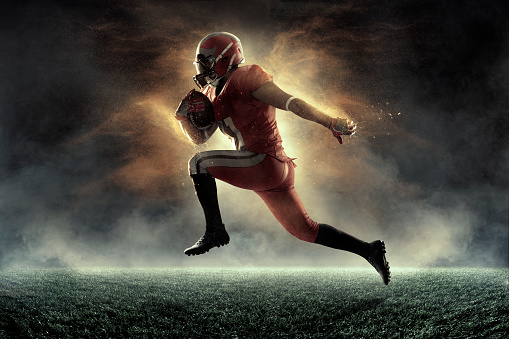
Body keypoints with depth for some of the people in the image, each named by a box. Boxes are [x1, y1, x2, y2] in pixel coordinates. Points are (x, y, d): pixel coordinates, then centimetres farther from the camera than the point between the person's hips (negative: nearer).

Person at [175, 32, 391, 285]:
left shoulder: (242, 79, -10)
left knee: (199, 163, -13)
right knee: (306, 230, 15)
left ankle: (215, 232, -7)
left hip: (265, 162, -10)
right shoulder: (215, 93, 17)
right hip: (272, 174, 10)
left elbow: (290, 103, -17)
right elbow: (199, 137, 20)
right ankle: (368, 250, 21)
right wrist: (184, 116, 0)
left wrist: (330, 123, -23)